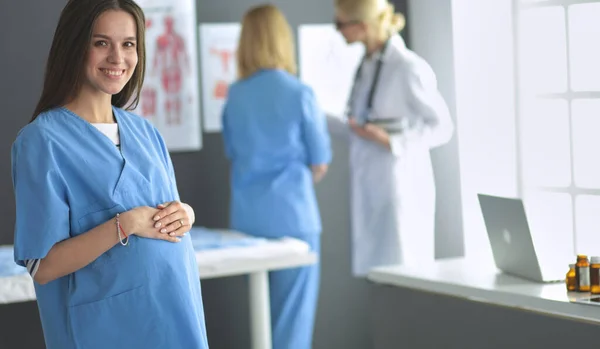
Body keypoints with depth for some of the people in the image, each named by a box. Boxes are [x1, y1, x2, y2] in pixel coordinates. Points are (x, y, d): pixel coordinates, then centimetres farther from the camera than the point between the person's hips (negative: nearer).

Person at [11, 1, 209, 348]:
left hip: (176, 311, 6)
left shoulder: (145, 132, 7)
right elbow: (43, 267, -15)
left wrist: (186, 215, -6)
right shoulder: (43, 140, -11)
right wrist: (125, 225, -23)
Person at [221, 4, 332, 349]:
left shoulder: (234, 95, 1)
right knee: (294, 311, 4)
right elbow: (319, 165, -3)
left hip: (247, 216, 5)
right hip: (292, 214, -4)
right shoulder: (300, 93, -11)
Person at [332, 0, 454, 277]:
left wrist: (390, 141, -21)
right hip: (369, 190, 8)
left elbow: (442, 127, -10)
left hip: (400, 188, -8)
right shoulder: (367, 65, 8)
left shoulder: (408, 68, -16)